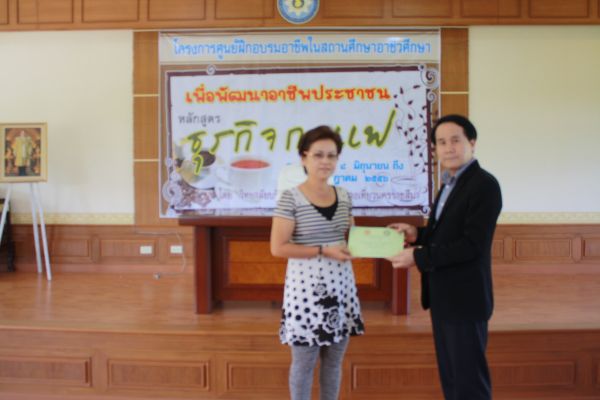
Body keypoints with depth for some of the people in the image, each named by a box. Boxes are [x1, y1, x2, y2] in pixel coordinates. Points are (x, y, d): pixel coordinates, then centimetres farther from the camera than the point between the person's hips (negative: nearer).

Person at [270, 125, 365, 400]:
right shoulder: (290, 198, -11)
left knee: (334, 360, 15)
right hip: (306, 287, -5)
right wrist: (324, 250, -18)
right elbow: (278, 248, -14)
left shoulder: (343, 196, 7)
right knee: (304, 362, 7)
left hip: (340, 286, 6)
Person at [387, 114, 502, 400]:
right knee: (449, 375, 19)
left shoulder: (484, 184, -16)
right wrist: (418, 234, 1)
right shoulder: (450, 183, 12)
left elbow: (473, 244, -23)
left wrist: (418, 257, -21)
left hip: (464, 298, -9)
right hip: (443, 296, 9)